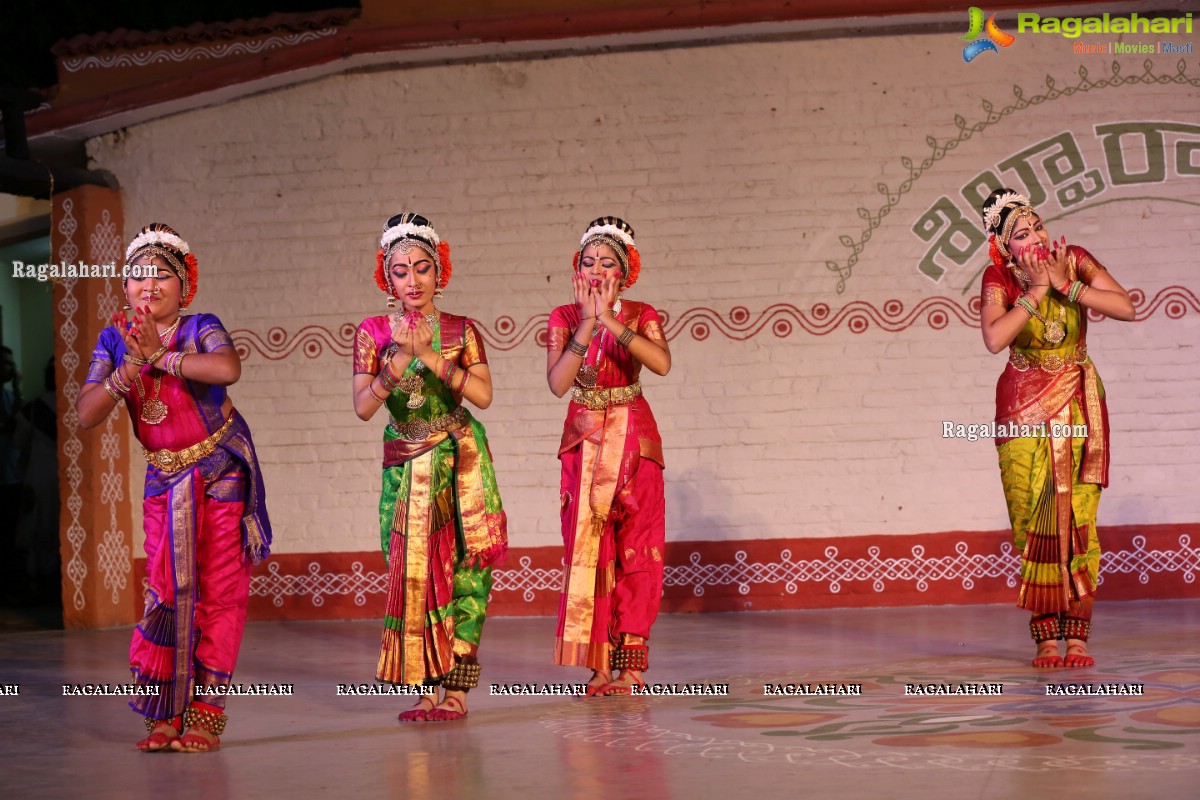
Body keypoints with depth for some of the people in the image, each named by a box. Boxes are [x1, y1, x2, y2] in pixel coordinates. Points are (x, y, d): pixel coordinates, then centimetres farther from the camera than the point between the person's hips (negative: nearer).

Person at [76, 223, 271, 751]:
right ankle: (165, 715, 4)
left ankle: (205, 712, 3)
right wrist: (131, 367, -24)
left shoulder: (201, 329, -10)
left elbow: (228, 369, -33)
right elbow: (86, 415, -10)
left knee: (220, 591, -2)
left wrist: (161, 355, -30)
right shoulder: (114, 340, 0)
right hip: (164, 479, 2)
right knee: (167, 590, -3)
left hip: (223, 473, -2)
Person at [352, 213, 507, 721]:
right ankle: (427, 691, 0)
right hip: (405, 464, 1)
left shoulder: (461, 331, 1)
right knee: (413, 572, -5)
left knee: (461, 572, -6)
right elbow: (363, 407, -9)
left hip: (460, 459, -1)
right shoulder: (374, 333, 1)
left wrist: (432, 357, -21)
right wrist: (401, 358, -21)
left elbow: (483, 395, -12)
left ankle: (456, 688, -3)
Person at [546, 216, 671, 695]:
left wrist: (610, 318, -26)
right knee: (587, 546, -3)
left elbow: (661, 363, -23)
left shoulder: (641, 316, -1)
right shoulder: (565, 318, 1)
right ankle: (601, 661, 0)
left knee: (635, 548, -2)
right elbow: (557, 383, -15)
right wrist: (588, 322, -21)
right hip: (585, 441, 1)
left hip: (633, 441, -1)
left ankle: (629, 661, 1)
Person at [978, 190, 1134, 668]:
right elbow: (994, 338, -25)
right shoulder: (999, 277, -8)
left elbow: (1126, 308, -16)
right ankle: (1046, 638, 2)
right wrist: (1037, 290, -20)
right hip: (1025, 407, -1)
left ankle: (1076, 636, -3)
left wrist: (1066, 285, -19)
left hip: (1078, 405, 1)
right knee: (1036, 522, -3)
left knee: (1078, 517, -5)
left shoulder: (1074, 260, -5)